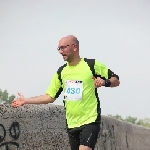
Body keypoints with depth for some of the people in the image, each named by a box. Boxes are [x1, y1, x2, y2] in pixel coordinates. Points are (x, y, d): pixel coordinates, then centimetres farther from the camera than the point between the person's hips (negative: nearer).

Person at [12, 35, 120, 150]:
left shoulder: (92, 65, -5)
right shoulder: (61, 72, 10)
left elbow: (116, 81, 1)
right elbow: (50, 96, 14)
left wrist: (105, 82, -20)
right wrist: (26, 100, 9)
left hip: (90, 120, -6)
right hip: (71, 123, 6)